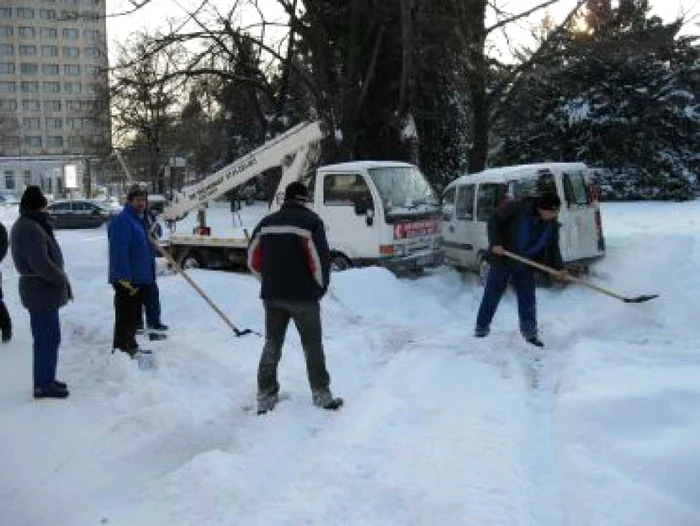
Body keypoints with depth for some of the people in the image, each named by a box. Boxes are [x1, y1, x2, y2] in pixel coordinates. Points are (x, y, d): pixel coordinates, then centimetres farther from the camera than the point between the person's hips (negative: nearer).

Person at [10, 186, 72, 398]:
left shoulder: (26, 226, 14)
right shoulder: (31, 230, -20)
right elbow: (41, 263, -26)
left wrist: (60, 279, 9)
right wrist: (63, 279, -12)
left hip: (39, 289, 11)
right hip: (42, 292, -11)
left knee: (48, 337, 19)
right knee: (48, 339, -3)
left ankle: (45, 379, 29)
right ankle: (44, 385, 5)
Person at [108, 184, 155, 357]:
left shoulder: (139, 219, 14)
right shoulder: (122, 221, -17)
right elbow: (119, 253, -24)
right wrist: (126, 279, -26)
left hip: (140, 279, 10)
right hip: (127, 281, -10)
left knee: (134, 316, 20)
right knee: (125, 317, -4)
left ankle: (130, 346, 32)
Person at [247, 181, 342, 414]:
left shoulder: (266, 222, 8)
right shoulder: (311, 221, -7)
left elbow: (253, 259, 9)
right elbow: (321, 258, -13)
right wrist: (321, 287, 3)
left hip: (272, 296, 4)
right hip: (303, 296, -4)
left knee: (272, 345, 13)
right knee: (312, 347, 8)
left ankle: (265, 397, 15)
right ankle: (321, 395, 14)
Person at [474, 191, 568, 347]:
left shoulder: (552, 225, -3)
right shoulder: (517, 208, -19)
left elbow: (553, 248, 7)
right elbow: (494, 221, -12)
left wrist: (558, 268, -6)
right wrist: (495, 243, -21)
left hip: (526, 267, 4)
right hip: (502, 260, -4)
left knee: (528, 299, 3)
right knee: (491, 296, 5)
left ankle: (530, 332, 16)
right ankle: (481, 328, 20)